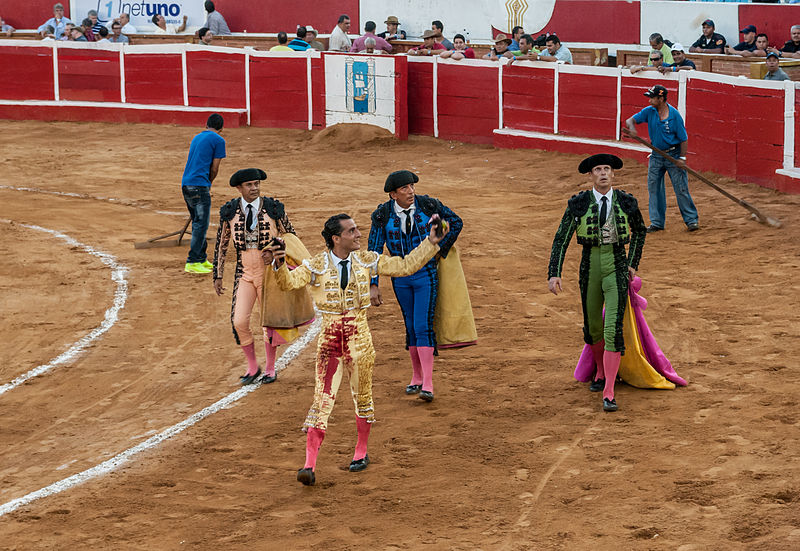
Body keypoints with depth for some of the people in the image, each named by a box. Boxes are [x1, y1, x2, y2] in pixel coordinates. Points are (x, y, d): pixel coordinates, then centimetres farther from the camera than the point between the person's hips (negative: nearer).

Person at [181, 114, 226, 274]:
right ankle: (192, 262, -8)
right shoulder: (218, 140, -1)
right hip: (199, 185, -8)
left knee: (198, 223, 16)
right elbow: (214, 168, -2)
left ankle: (201, 259, 22)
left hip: (185, 183, 8)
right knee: (201, 224, -5)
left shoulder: (197, 137, 21)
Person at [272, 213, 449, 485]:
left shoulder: (366, 261, 3)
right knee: (323, 399, -8)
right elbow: (289, 282, -20)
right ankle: (309, 464, -8)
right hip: (329, 338, -2)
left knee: (362, 397, 13)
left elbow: (406, 266, 8)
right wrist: (280, 265, -40)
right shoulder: (316, 266, -7)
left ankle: (361, 453, 33)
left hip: (359, 337, 2)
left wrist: (431, 243, 1)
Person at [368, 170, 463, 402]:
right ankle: (416, 377, 25)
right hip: (400, 276, 2)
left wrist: (441, 249, 2)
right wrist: (373, 285, -12)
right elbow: (374, 250, -7)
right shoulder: (383, 215, -9)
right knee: (411, 326, 11)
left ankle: (427, 385, -15)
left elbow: (456, 222, 5)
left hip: (426, 274, -2)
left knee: (423, 326, -11)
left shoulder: (427, 205, -11)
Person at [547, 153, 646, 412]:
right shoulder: (578, 204, -5)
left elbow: (639, 230, 16)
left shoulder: (626, 202, -3)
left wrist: (633, 263, 11)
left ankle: (608, 393, -11)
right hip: (590, 270, 2)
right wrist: (554, 274, -14)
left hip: (617, 270, -2)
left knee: (613, 330, -13)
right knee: (592, 327, 16)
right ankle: (601, 372, 45)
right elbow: (561, 240, -5)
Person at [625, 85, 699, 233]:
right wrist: (631, 127, -29)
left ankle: (691, 220, 6)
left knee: (681, 188, -4)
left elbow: (683, 139, -10)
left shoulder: (674, 115, -15)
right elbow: (630, 120, -5)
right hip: (656, 156, 5)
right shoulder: (649, 111, -4)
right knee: (654, 188, 6)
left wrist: (682, 158, -18)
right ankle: (657, 222, 14)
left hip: (674, 154, -5)